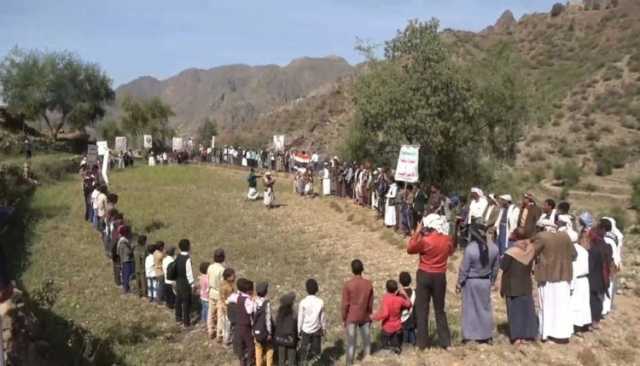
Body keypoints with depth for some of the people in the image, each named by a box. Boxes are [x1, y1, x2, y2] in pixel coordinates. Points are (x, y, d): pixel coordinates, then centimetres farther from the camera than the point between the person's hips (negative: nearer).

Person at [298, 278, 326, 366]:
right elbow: (322, 318, -3)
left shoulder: (303, 302, -16)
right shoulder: (320, 302, -12)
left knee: (304, 349, 13)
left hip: (305, 329, -1)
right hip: (317, 329, 1)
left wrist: (299, 330, 5)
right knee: (316, 349, 15)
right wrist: (323, 329, 12)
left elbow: (300, 318, -8)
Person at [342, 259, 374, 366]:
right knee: (367, 341, 14)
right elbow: (370, 303, 2)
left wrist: (343, 319, 0)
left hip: (351, 318, -2)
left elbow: (345, 304, -12)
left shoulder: (347, 285, -15)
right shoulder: (369, 284, -6)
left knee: (351, 343, 4)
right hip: (365, 317, 3)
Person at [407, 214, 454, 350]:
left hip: (424, 276, -3)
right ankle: (445, 342, 18)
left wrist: (417, 232, -2)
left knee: (422, 310, 6)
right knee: (440, 310, 16)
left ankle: (422, 343, 10)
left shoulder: (424, 240, -18)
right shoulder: (447, 239, -5)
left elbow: (410, 249, -4)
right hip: (440, 277, 4)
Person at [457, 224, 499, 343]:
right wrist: (492, 280, 19)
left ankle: (469, 335, 16)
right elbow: (495, 267, 4)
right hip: (486, 281, 4)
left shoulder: (470, 248, -23)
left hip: (471, 282, -4)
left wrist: (459, 283, -3)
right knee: (485, 307, 16)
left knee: (470, 308, 9)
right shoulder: (493, 247, -8)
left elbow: (464, 268, -16)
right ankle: (487, 335, 24)